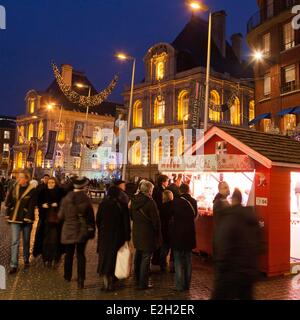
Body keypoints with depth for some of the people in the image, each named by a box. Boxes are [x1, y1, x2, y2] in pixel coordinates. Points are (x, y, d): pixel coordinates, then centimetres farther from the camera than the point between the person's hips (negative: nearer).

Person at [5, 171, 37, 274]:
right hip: (15, 219, 2)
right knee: (15, 242, -1)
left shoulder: (32, 191, -9)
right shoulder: (14, 188, 4)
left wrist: (27, 218, -17)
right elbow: (9, 202, 9)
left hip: (26, 220, -2)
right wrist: (8, 215, 5)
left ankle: (26, 260, 32)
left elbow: (31, 206, -12)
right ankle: (14, 265, 2)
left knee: (26, 241, 12)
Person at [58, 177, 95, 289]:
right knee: (81, 254, 7)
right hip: (82, 230, -1)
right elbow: (91, 216, -5)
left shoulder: (66, 198, -9)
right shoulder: (86, 199, -12)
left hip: (69, 230, 1)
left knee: (69, 253, 18)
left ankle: (68, 276, 32)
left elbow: (60, 216, -2)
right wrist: (92, 229, 8)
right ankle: (81, 280, 3)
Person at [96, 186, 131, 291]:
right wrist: (127, 238, -2)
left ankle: (105, 281, 9)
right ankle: (110, 283, 22)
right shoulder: (122, 206, -9)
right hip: (117, 236, 0)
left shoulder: (103, 204, -8)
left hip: (104, 235, 0)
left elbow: (98, 220, -1)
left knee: (104, 256, 13)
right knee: (113, 257, 13)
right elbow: (126, 223, -8)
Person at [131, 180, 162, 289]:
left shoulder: (134, 200, 2)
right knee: (146, 257, 3)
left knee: (138, 256, 20)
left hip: (136, 232, 7)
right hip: (147, 233, -7)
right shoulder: (150, 202, -20)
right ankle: (143, 283, 10)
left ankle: (138, 279, 34)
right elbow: (156, 220, -16)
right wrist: (158, 234, -6)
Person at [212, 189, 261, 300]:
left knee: (220, 296, 3)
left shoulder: (228, 219, -17)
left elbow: (222, 249, -19)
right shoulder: (253, 218, 7)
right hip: (250, 271, 7)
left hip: (232, 272, -7)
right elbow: (258, 245, 15)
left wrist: (220, 271, -10)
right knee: (246, 297, 19)